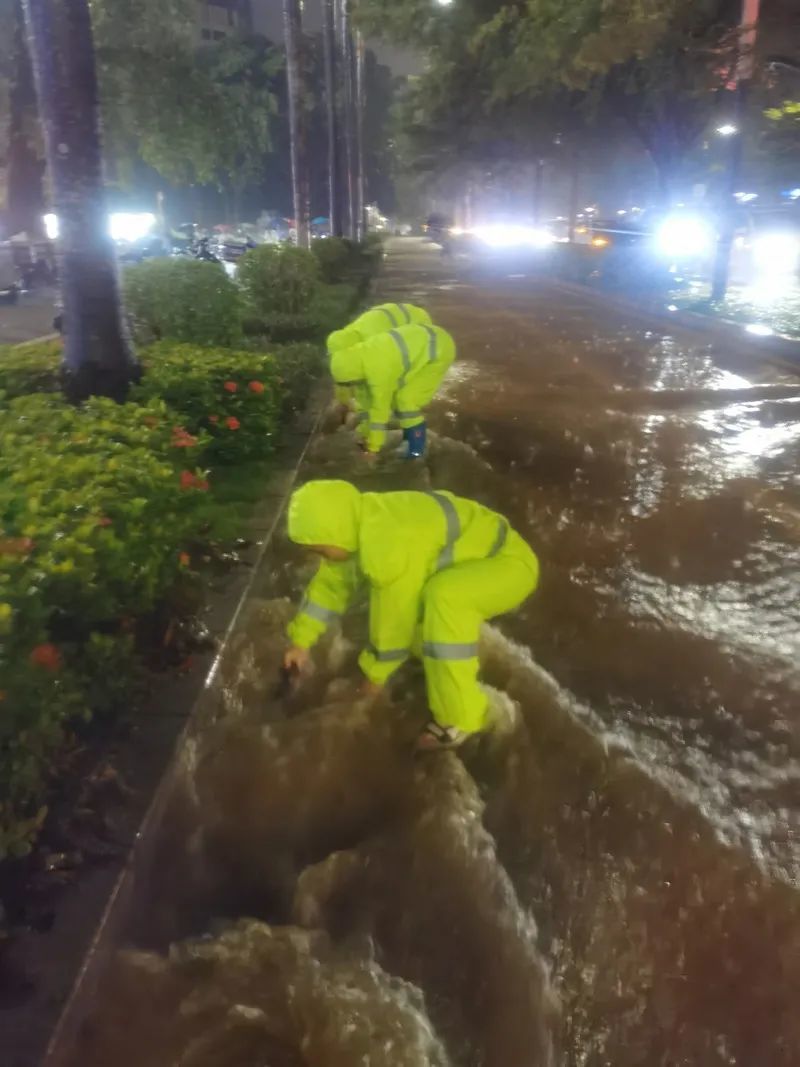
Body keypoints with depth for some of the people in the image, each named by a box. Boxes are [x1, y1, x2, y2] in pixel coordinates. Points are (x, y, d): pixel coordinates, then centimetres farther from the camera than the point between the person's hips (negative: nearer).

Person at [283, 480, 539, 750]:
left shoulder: (389, 547, -33)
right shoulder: (358, 524, -6)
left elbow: (394, 619, -22)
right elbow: (330, 584, 8)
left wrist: (375, 675, -7)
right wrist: (301, 642, 9)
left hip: (508, 561, -9)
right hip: (476, 554, 9)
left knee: (444, 597, -35)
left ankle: (460, 716, -20)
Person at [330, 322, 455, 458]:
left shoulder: (378, 373, -30)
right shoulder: (359, 360, -3)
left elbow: (380, 409, -20)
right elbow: (364, 399, 8)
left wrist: (373, 447, -9)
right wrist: (365, 434, 16)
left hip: (438, 350, -9)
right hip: (420, 343, 9)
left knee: (406, 400, -13)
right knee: (393, 396, 13)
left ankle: (416, 450, 0)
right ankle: (409, 435, 29)